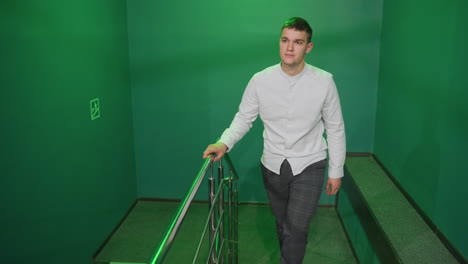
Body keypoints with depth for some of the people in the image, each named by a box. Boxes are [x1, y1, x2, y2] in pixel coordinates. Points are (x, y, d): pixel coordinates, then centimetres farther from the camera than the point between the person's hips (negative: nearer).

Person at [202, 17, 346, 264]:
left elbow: (335, 129, -2)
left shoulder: (324, 81, -11)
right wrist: (224, 142, -18)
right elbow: (244, 118, 0)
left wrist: (336, 170, 0)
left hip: (309, 165, -2)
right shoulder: (260, 80, -10)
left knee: (296, 228, -13)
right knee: (283, 225, 18)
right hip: (273, 165, 2)